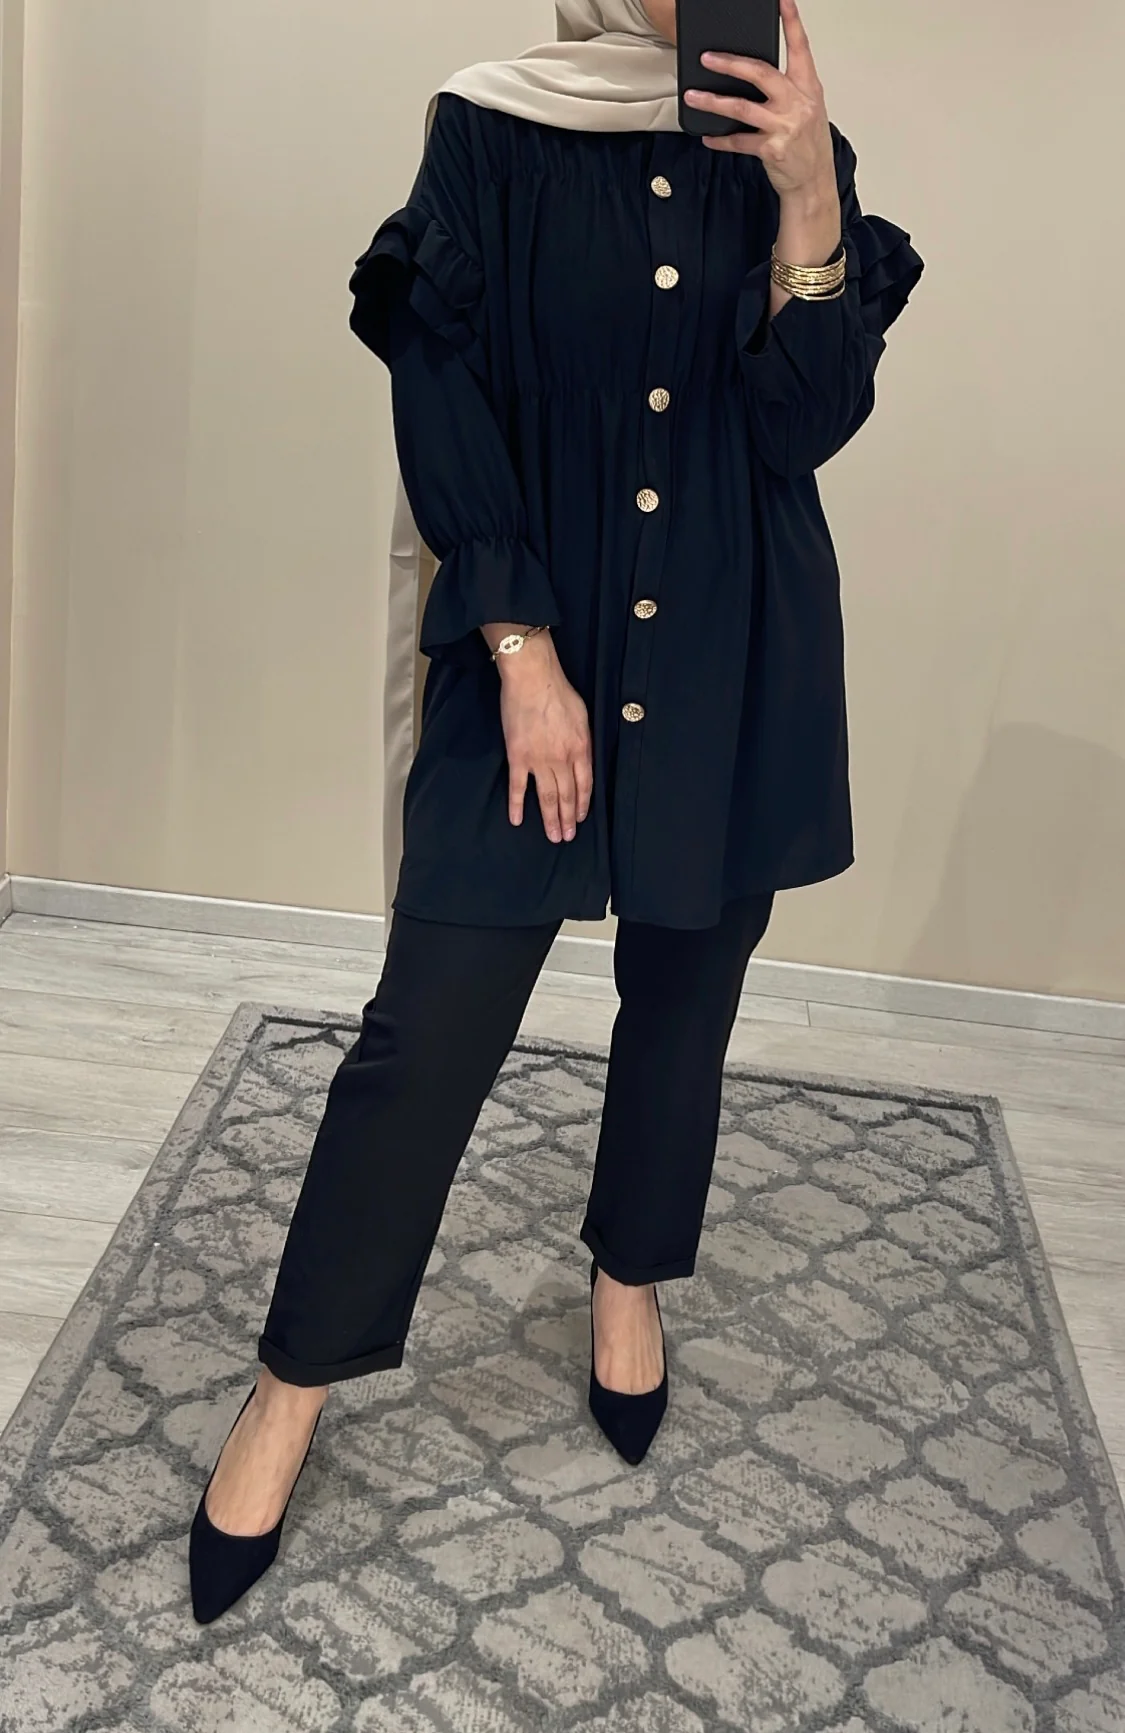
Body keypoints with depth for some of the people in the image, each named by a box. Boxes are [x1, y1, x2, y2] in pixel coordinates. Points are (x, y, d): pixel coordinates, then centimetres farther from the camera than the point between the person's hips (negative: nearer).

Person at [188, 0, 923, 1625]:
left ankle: (629, 1280, 38)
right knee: (428, 1028, -4)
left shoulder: (794, 155, 6)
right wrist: (521, 649, -12)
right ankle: (293, 1386, 12)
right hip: (534, 651, -2)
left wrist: (807, 198, -16)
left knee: (682, 1002, 14)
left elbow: (806, 425, -4)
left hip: (733, 673, 3)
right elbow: (441, 405, -5)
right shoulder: (493, 131, 0)